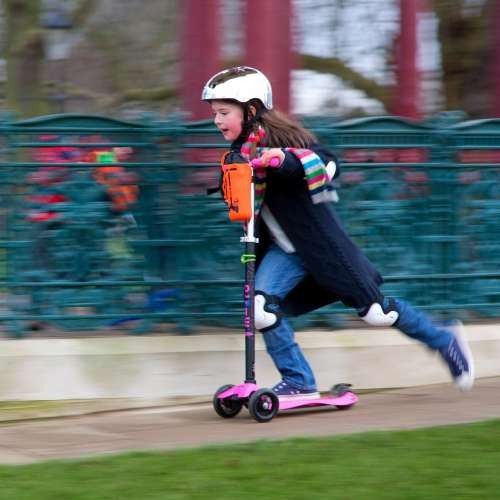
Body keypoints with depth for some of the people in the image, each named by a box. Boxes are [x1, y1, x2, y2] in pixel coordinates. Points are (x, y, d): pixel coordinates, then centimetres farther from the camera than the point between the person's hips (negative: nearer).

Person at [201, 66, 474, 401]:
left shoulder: (277, 137, -17)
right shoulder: (239, 152, 4)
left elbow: (327, 163, -29)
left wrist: (279, 160, -44)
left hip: (320, 242, -6)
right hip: (285, 248, 6)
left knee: (374, 310, 0)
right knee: (262, 307, -18)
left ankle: (445, 341, 22)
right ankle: (299, 381, -7)